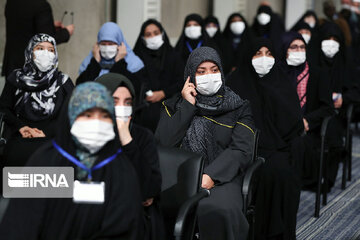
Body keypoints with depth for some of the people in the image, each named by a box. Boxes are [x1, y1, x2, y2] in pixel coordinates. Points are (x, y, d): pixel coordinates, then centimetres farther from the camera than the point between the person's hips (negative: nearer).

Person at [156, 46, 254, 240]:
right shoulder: (174, 105, 19)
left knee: (217, 210, -38)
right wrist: (188, 106, 1)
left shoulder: (239, 108, 13)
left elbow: (241, 151, -2)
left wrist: (210, 176, -19)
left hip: (220, 178, -1)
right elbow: (163, 143, 2)